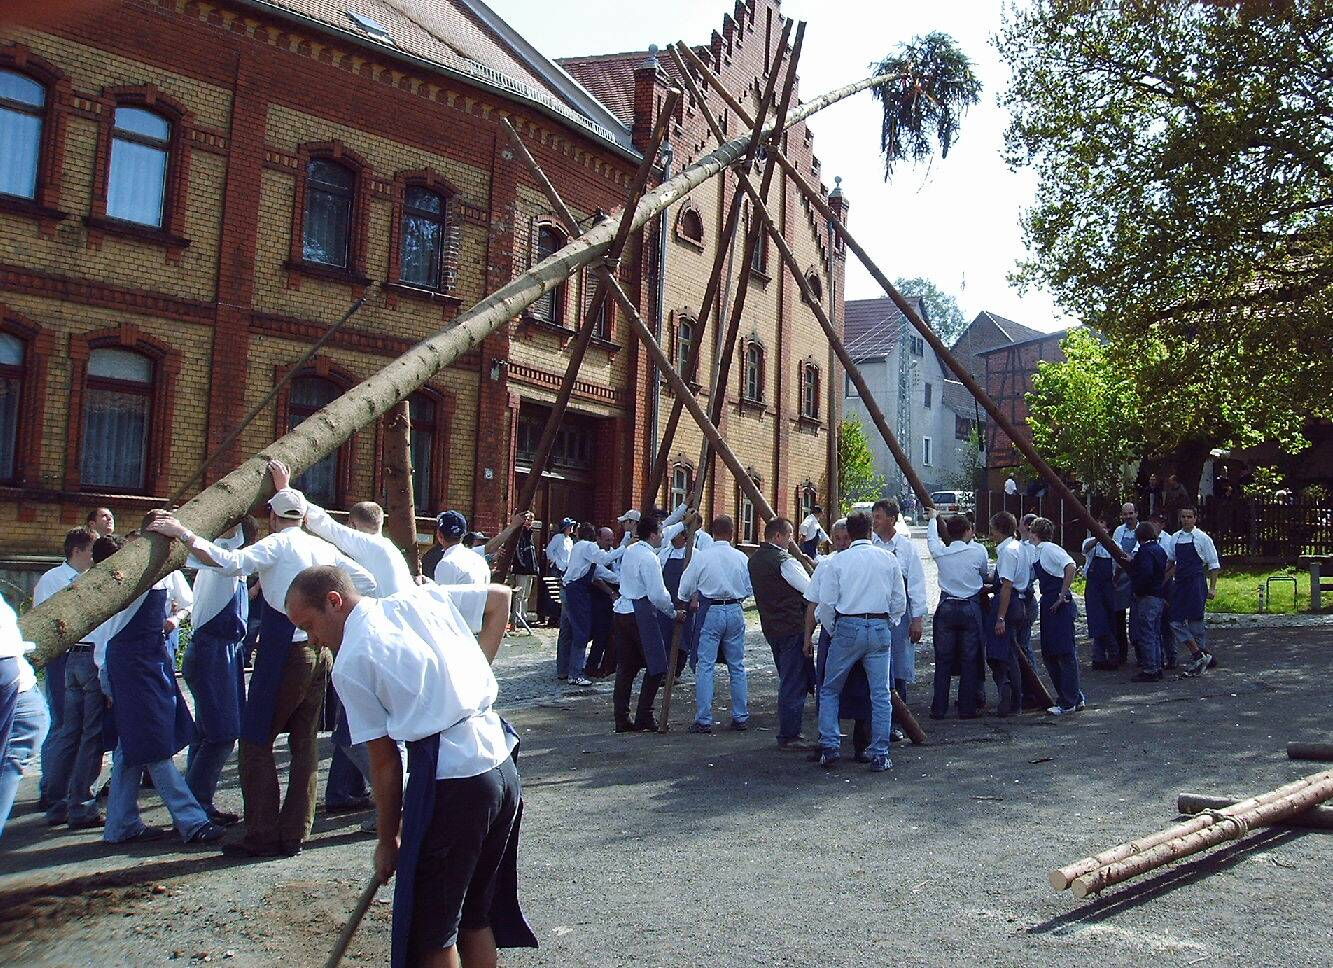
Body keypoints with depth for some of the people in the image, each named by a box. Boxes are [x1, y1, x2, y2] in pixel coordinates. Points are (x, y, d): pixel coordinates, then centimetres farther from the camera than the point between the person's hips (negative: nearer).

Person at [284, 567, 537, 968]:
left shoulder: (350, 664, -4)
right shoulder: (423, 597, 11)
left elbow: (385, 761, -2)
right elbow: (500, 597, 19)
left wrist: (388, 840, 10)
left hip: (449, 779, -7)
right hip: (502, 764, 7)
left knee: (431, 932, 10)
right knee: (477, 914, 22)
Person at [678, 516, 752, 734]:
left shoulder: (700, 556, -9)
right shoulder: (741, 558, -2)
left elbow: (685, 589, 0)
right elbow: (749, 590, 8)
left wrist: (686, 603, 21)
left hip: (710, 612, -3)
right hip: (735, 612, 3)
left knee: (705, 666, 1)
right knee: (737, 666, 12)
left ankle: (703, 720, 1)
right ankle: (741, 717, 18)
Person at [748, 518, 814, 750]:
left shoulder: (754, 560, 10)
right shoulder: (784, 561, -16)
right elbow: (812, 591, -15)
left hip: (770, 625, 9)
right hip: (793, 626, -9)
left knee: (787, 680, 18)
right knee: (794, 682, -2)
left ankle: (789, 731, 25)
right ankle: (789, 737, 2)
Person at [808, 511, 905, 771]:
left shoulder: (839, 560, -3)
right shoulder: (889, 559, 3)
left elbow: (826, 600, -1)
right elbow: (900, 601, 6)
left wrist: (832, 631, 13)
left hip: (848, 627, -2)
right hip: (881, 627, 2)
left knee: (829, 690, 12)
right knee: (880, 694, 6)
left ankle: (830, 746, 5)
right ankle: (879, 755, 7)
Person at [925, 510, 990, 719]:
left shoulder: (940, 552, -2)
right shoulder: (978, 552, -7)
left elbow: (931, 538, 20)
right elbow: (986, 575, 11)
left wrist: (933, 518, 38)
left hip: (946, 609, 2)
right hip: (971, 609, -2)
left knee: (943, 660, 7)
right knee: (969, 660, 6)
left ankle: (939, 709, 9)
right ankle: (967, 709, 9)